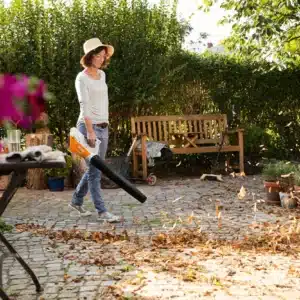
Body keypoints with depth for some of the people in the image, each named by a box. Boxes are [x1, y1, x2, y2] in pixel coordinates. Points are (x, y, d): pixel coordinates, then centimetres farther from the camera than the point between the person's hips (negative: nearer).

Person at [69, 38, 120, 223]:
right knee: (95, 170, -4)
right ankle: (102, 211, 1)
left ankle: (77, 201, 28)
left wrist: (105, 124, 16)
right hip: (89, 126, -8)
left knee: (95, 168, 12)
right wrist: (90, 131, -23)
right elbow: (84, 106, -17)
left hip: (104, 127, 8)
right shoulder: (82, 78, -9)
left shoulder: (102, 75, 13)